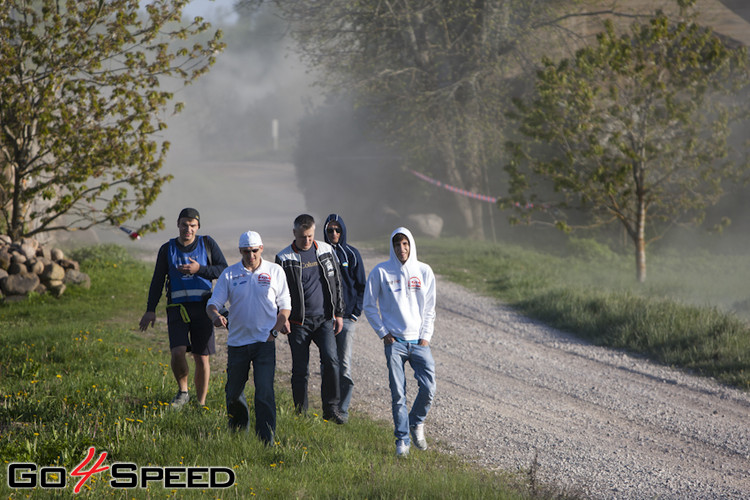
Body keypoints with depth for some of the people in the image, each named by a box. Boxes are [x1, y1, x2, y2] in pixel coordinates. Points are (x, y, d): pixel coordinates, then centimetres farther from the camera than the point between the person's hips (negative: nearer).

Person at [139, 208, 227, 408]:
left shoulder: (207, 244, 5)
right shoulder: (167, 249, 8)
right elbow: (157, 280, 11)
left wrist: (199, 269, -13)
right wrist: (150, 310, 5)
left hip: (202, 307, 0)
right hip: (178, 307, 0)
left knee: (202, 358, -1)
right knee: (178, 352, -19)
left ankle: (201, 404, 12)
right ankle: (182, 391, 5)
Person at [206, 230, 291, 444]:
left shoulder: (275, 272, 3)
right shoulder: (229, 274, 2)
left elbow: (284, 304, 9)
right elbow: (213, 303, -1)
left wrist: (279, 326, -10)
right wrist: (215, 316, -24)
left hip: (265, 341, -2)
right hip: (237, 340, 2)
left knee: (265, 391, -13)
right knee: (234, 391, 11)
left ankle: (266, 439, -10)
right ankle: (238, 427, 37)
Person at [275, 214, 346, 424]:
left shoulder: (326, 251, 6)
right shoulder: (284, 259, -4)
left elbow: (336, 283, 13)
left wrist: (338, 313, 11)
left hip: (324, 319, 2)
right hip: (299, 322, -2)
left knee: (330, 360, -14)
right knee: (300, 370, 0)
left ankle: (331, 409, -5)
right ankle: (301, 414, 11)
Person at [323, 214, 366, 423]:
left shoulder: (351, 254, 3)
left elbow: (361, 286, 6)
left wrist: (355, 313, -3)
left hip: (346, 316, -2)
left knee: (344, 365, -7)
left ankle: (343, 409, -3)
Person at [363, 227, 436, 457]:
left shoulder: (424, 272, 8)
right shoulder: (381, 272, 1)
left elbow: (429, 308, 12)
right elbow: (369, 306, 7)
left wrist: (426, 336, 1)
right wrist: (383, 333, -1)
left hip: (419, 341, 2)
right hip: (394, 342, -2)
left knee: (428, 388, -9)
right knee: (398, 394, -6)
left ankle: (416, 423, 18)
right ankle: (402, 439, 4)